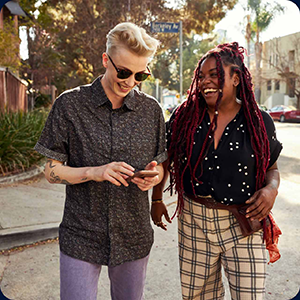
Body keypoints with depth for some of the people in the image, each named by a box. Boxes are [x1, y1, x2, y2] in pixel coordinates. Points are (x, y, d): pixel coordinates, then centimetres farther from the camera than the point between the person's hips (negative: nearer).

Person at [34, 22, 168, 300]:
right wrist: (94, 172, -21)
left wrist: (152, 176, -15)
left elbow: (160, 167, 8)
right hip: (81, 236, -2)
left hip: (134, 236, 3)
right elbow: (52, 170, -4)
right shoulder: (69, 105, -7)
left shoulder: (151, 109, 0)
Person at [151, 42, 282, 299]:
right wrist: (157, 200, 13)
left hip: (243, 226, -1)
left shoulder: (259, 122, -3)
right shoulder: (184, 117, -2)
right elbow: (164, 159, 11)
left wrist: (271, 188, -11)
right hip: (194, 222, 2)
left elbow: (271, 167, 10)